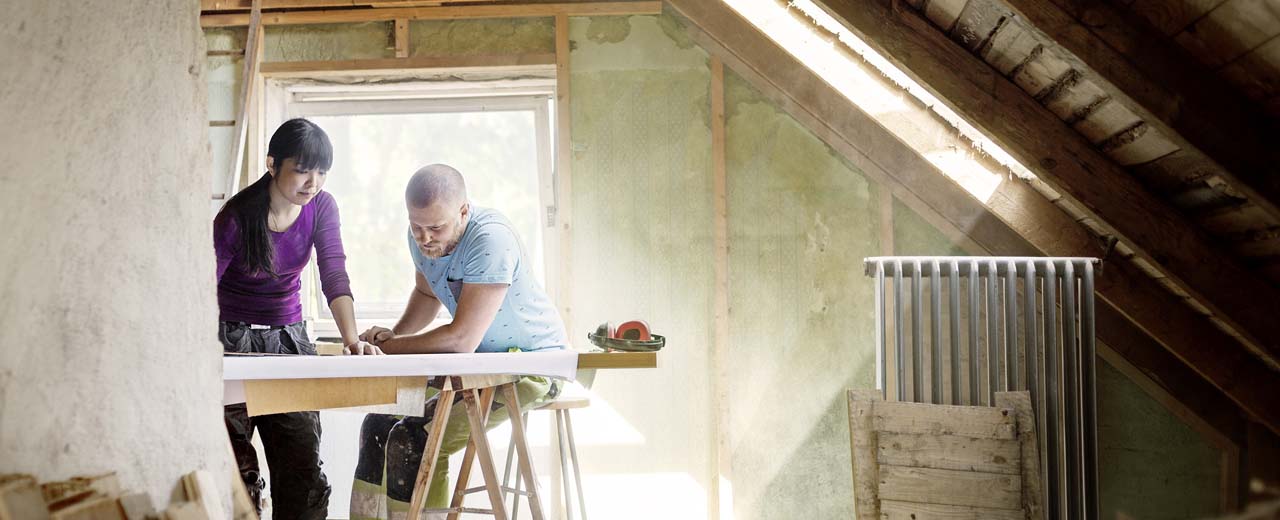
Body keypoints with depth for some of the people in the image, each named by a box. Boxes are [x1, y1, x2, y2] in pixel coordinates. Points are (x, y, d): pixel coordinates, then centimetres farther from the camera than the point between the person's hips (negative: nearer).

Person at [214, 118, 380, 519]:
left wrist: (352, 340, -26)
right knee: (235, 469, -2)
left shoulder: (321, 207, -4)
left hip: (289, 335, 4)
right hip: (234, 338, -4)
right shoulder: (237, 218, -17)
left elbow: (334, 276, -12)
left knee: (303, 467, -1)